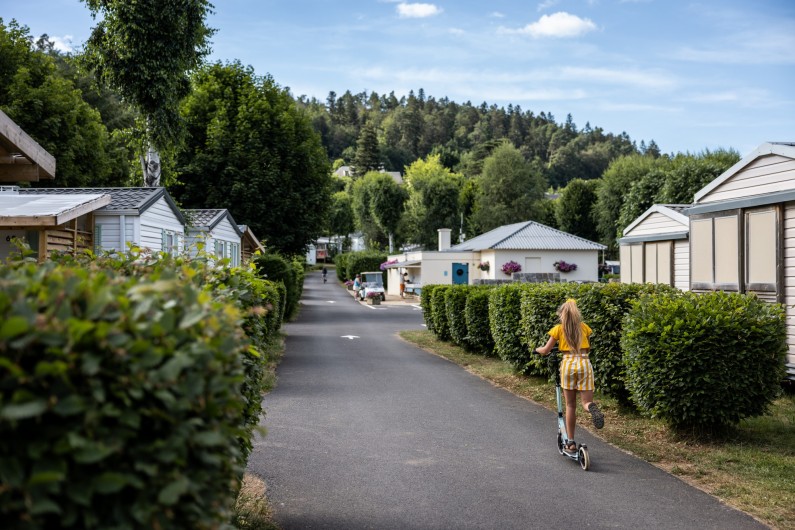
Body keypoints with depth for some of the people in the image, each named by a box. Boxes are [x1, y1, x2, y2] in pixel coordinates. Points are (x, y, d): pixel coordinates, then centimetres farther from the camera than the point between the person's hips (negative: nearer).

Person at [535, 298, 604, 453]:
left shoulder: (559, 329, 6)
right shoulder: (584, 327, 14)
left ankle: (571, 442, 10)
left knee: (570, 405, 9)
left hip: (568, 363, -1)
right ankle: (592, 408, -34)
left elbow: (545, 351, 7)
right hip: (584, 363, 1)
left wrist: (538, 349, 28)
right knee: (586, 401, 6)